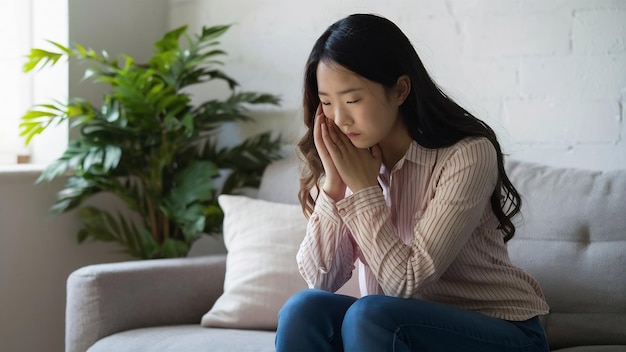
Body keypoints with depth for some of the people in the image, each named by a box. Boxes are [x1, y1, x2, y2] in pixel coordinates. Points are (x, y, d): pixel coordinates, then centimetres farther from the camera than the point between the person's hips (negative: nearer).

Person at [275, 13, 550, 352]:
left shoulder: (467, 155, -18)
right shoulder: (346, 159, -1)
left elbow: (408, 281, -21)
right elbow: (320, 279, -7)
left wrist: (363, 188, -19)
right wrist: (333, 184, -16)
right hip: (404, 324, 5)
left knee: (369, 315, -31)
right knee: (303, 310, -21)